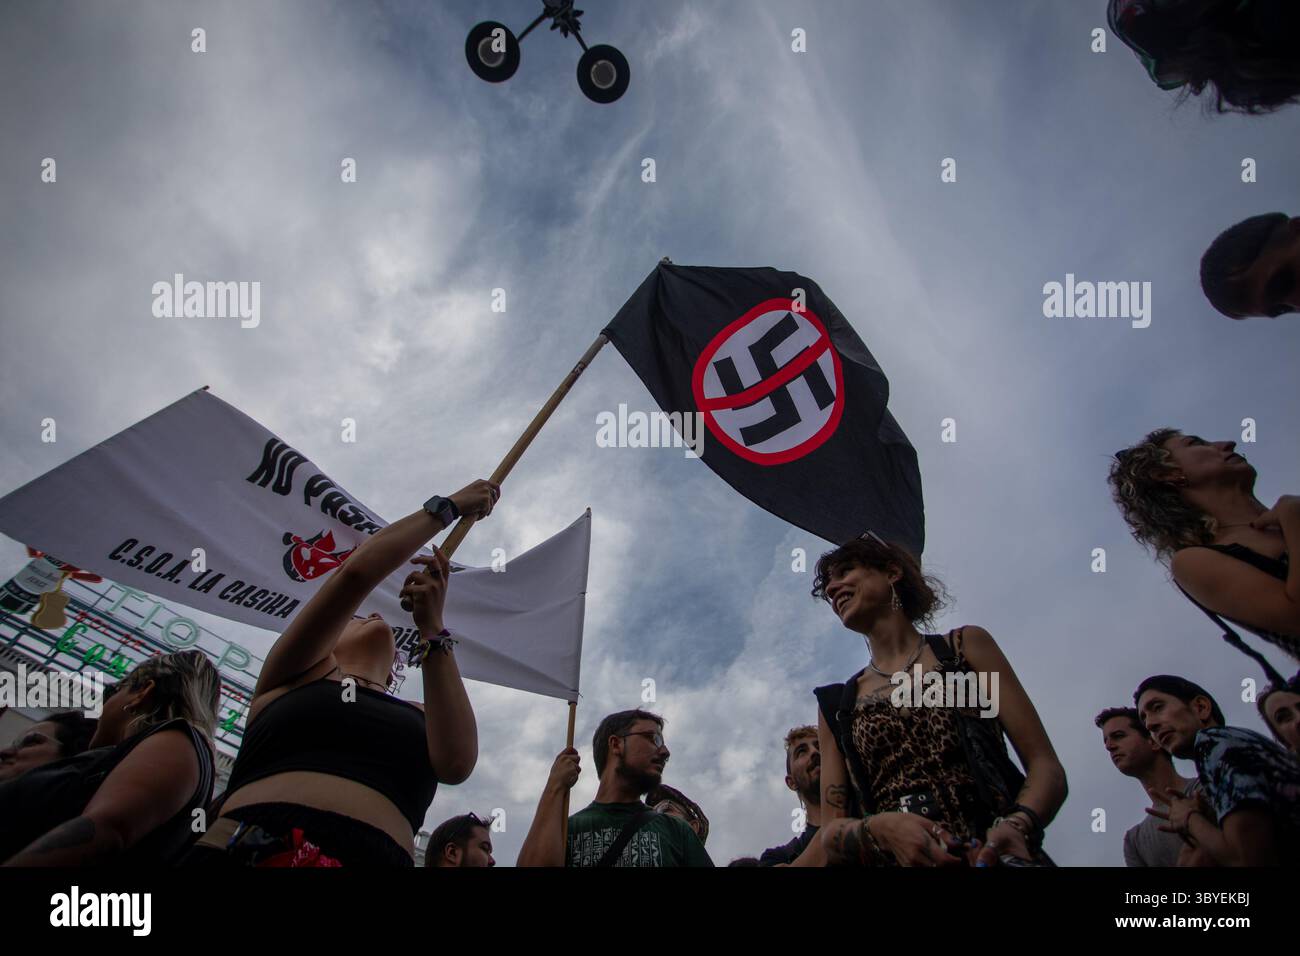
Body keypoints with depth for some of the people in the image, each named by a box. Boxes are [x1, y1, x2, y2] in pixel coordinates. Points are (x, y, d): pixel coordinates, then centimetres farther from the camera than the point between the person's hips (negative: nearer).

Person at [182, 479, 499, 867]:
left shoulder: (419, 717, 26)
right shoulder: (296, 673, 20)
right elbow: (356, 571, 10)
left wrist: (432, 627, 9)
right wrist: (447, 507, 17)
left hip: (377, 856, 1)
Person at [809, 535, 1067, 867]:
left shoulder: (966, 645, 14)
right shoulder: (836, 705, 17)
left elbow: (1046, 766, 7)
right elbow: (830, 834, 10)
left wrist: (1017, 825, -13)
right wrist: (878, 828, -11)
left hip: (992, 854, -1)